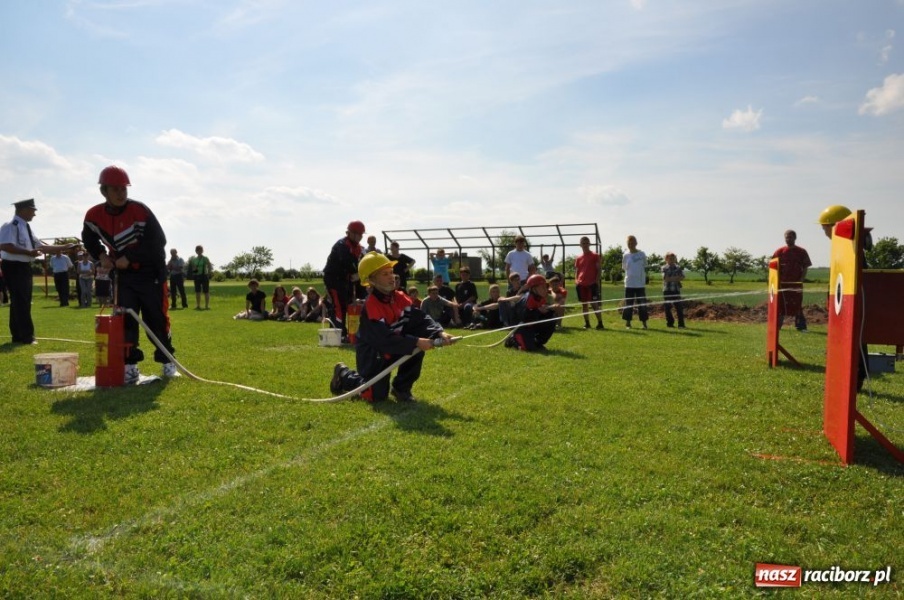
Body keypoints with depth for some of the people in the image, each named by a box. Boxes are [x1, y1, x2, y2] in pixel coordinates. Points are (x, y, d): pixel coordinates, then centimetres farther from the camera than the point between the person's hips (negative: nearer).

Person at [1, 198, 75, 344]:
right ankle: (26, 336, -2)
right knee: (20, 302, -7)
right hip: (13, 267, -9)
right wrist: (29, 252, -27)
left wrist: (64, 247, 12)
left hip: (24, 267, 9)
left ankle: (18, 336, 19)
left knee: (23, 302, 11)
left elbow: (43, 247, 18)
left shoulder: (26, 228, 16)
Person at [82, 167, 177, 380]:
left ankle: (167, 361, 16)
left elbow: (158, 241, -20)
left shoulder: (140, 211, -18)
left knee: (157, 318, 1)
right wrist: (101, 255, -2)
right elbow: (89, 239, 16)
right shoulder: (94, 216, -4)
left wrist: (130, 257, -21)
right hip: (124, 274, 4)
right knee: (125, 319, -2)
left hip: (151, 271, -3)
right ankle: (130, 366, 4)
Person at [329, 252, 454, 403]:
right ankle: (344, 375, 19)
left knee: (417, 349, -18)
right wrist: (416, 342, -40)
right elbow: (385, 339, -35)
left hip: (393, 348, 6)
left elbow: (420, 319, -12)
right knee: (377, 396, -7)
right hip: (372, 354, -6)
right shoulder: (371, 305, -29)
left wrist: (439, 333, -30)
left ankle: (401, 388, 1)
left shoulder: (399, 298, -6)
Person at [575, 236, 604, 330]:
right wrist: (576, 280, 1)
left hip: (592, 284, -4)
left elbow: (599, 269, -2)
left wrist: (597, 281, -11)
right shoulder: (578, 258, 12)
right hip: (581, 284, 5)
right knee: (584, 304, 7)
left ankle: (600, 323, -5)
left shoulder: (595, 256, 0)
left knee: (594, 304, -9)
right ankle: (587, 323, 14)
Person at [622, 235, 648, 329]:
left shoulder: (642, 254, 1)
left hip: (640, 284, 0)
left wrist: (645, 280, 6)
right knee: (628, 304, 4)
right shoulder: (626, 255, 2)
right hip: (629, 284, 0)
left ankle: (644, 323, 10)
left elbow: (645, 268, 9)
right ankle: (628, 322, 13)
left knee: (642, 304, 2)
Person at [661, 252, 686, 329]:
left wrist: (671, 279, -14)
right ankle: (670, 323, 15)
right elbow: (665, 278, -11)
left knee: (679, 308, -4)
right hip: (667, 290, -1)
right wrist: (676, 278, -8)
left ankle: (681, 324, -3)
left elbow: (682, 277, -3)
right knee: (667, 308, 3)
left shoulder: (678, 268, 9)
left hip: (676, 290, 1)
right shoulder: (664, 268, 3)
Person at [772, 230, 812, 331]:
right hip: (782, 284, 1)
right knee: (780, 305, 3)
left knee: (797, 305, 0)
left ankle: (801, 326, 3)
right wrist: (777, 281, -4)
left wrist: (801, 280, -8)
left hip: (796, 284, -1)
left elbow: (805, 268, 3)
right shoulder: (779, 252, 5)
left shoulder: (801, 252, 4)